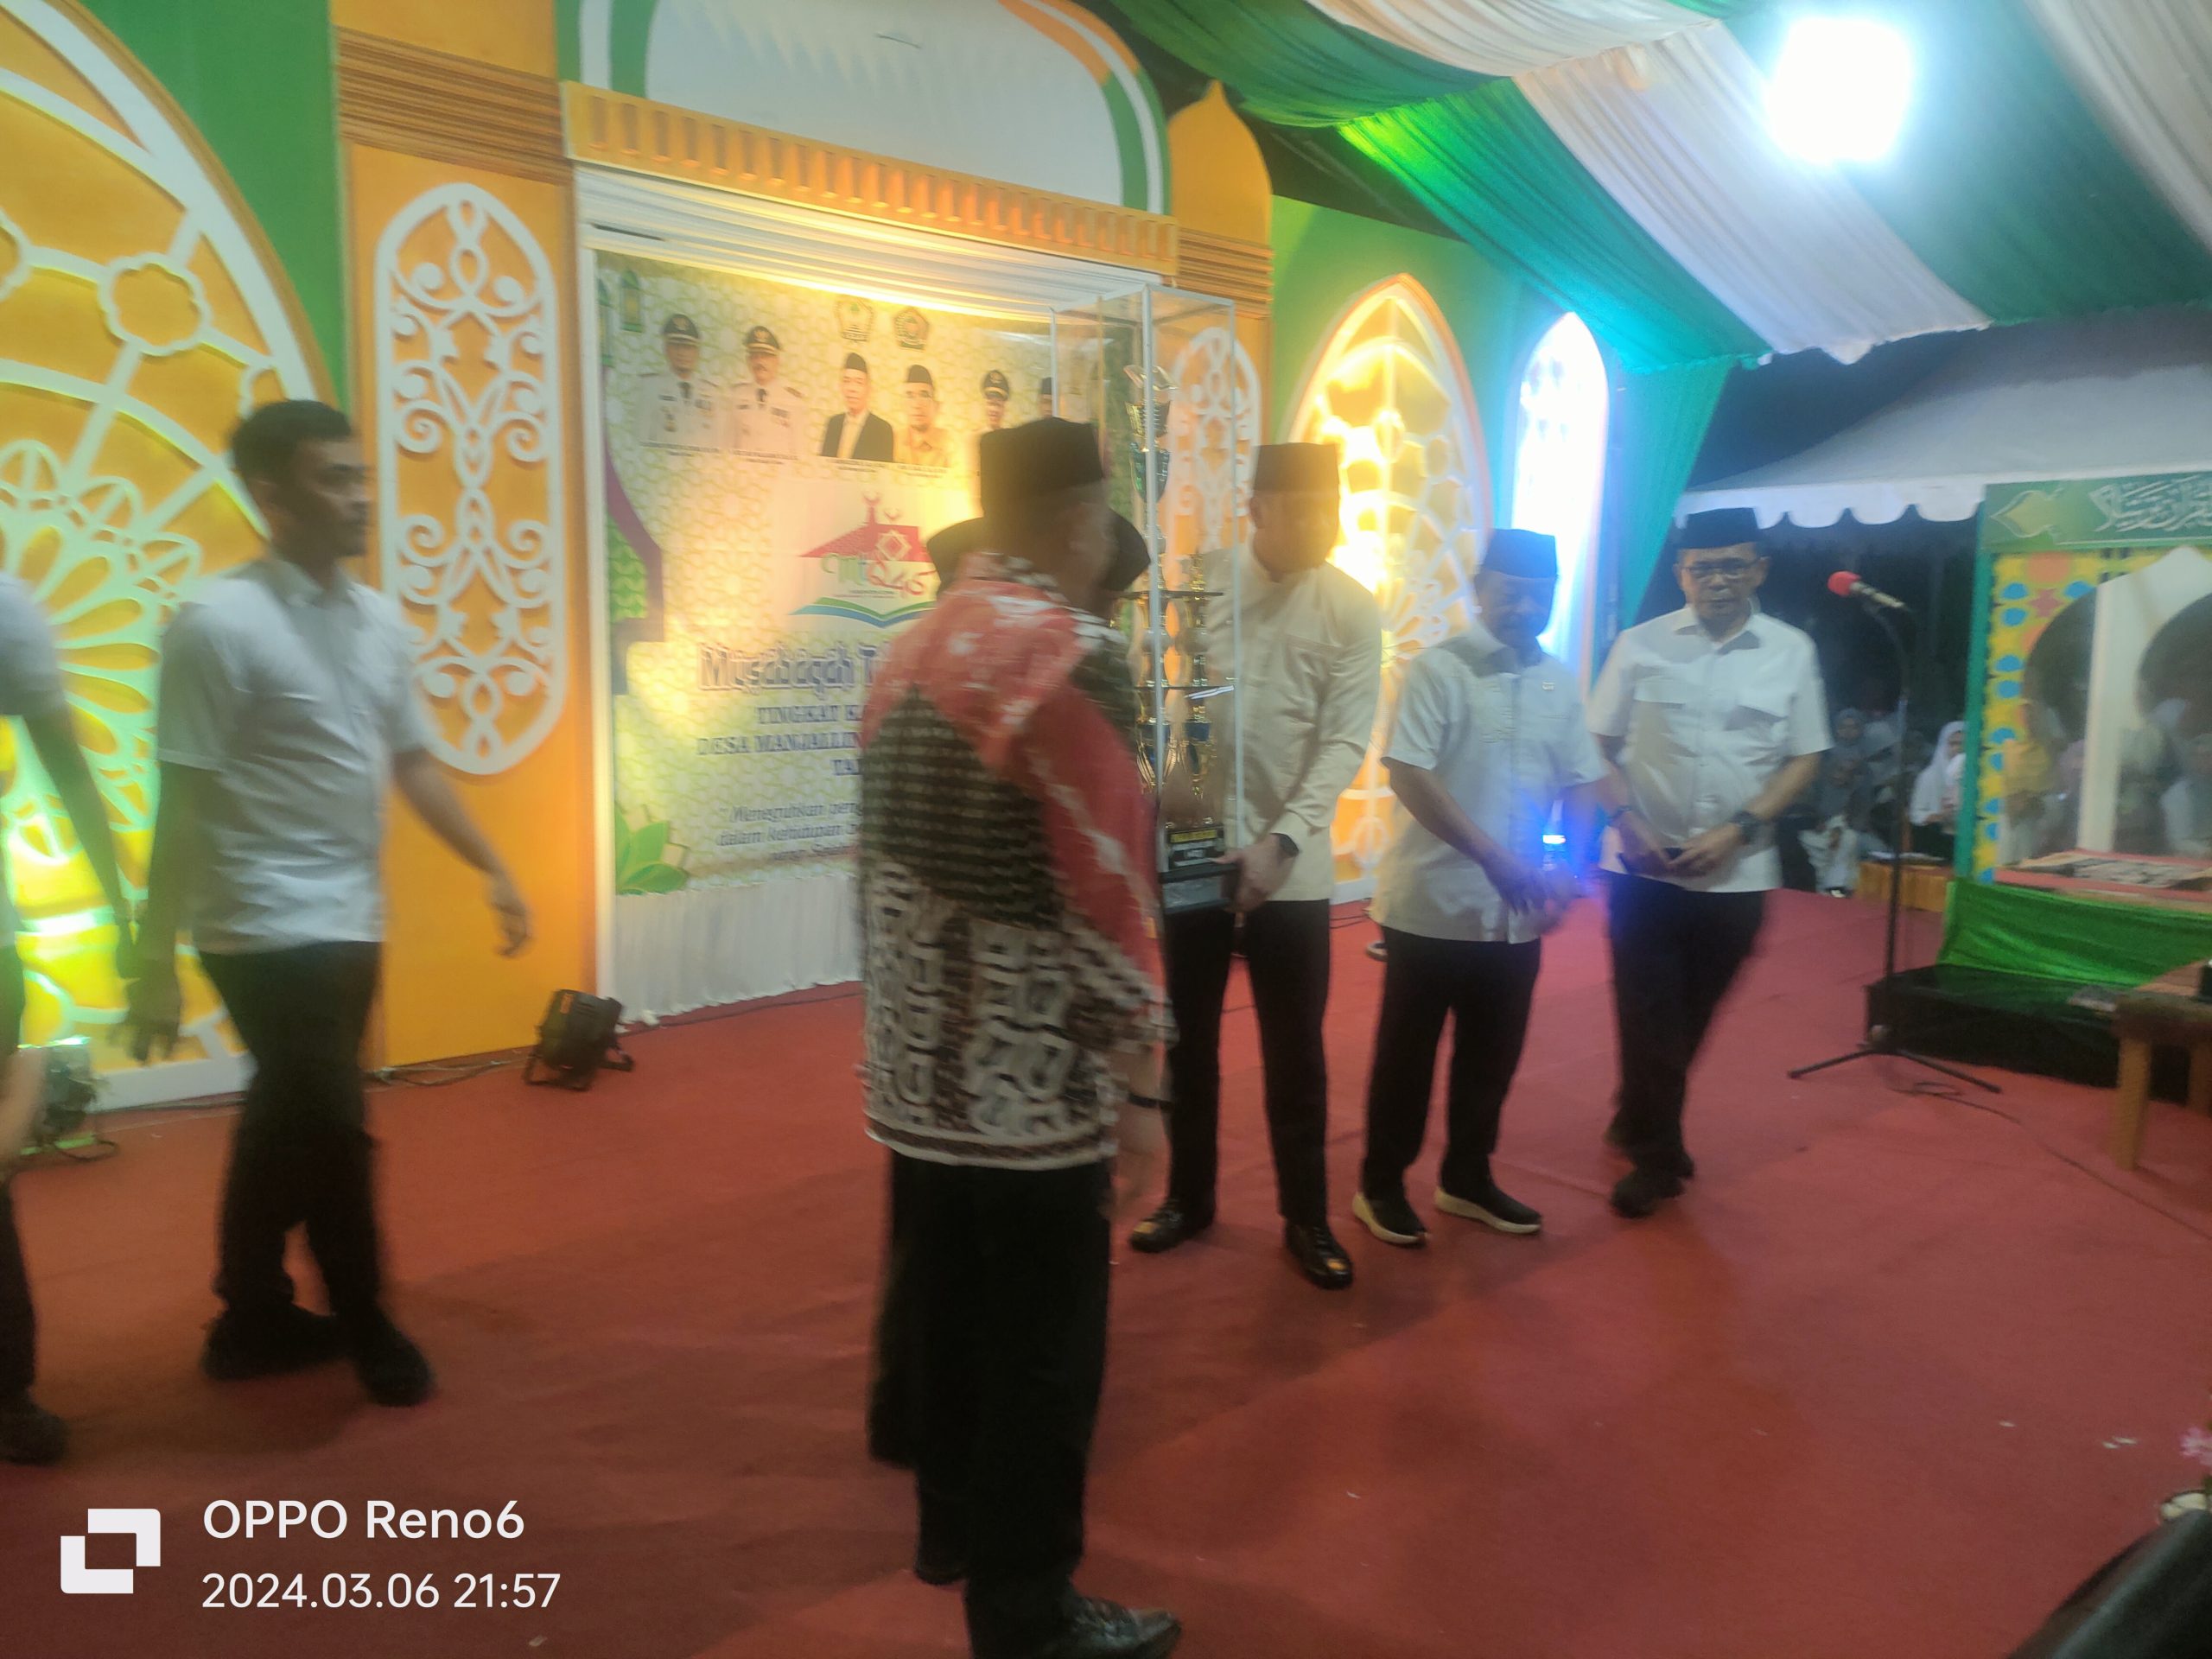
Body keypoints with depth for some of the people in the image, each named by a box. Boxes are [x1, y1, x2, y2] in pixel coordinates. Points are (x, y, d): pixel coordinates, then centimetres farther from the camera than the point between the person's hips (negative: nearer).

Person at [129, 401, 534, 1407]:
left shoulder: (379, 620, 7)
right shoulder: (218, 623, -14)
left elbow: (412, 763, 15)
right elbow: (181, 803, -14)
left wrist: (493, 871, 11)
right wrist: (156, 960, -14)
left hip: (352, 922, 7)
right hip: (268, 929, -7)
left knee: (285, 1125, 17)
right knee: (331, 1129, 0)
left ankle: (255, 1319, 32)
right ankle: (364, 1323, 20)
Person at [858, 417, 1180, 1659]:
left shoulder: (911, 650, 9)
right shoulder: (1075, 654, -16)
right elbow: (1107, 895, -20)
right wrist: (1141, 1085, -13)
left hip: (914, 1068, 8)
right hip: (1032, 1083, -8)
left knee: (952, 1311, 23)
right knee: (1043, 1350, 7)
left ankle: (955, 1524, 42)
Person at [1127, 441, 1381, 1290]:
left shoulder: (1354, 611, -2)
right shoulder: (1198, 581, -1)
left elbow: (1345, 741, -8)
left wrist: (1284, 841, -21)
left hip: (1293, 864, -1)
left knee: (1296, 1053, 8)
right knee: (1188, 1039, 13)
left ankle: (1307, 1218, 24)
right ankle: (1189, 1196, 32)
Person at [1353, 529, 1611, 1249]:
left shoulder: (1561, 682, 7)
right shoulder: (1437, 668, -10)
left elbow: (1581, 784, 11)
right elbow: (1408, 775, -18)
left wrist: (1572, 867, -7)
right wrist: (1492, 856, -24)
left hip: (1517, 910, 5)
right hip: (1432, 900, -5)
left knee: (1493, 1054, 15)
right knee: (1407, 1051, 6)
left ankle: (1467, 1178, 32)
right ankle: (1380, 1185, 21)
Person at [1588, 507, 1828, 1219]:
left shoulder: (1791, 651, 1)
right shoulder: (1640, 645, 0)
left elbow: (1804, 759, 3)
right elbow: (1599, 744, 3)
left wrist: (1738, 829, -10)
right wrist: (1625, 822, -11)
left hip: (1736, 873, 1)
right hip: (1644, 866, -1)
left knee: (1691, 1016, 14)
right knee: (1649, 1015, 1)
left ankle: (1637, 1124, 37)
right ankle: (1656, 1156, 17)